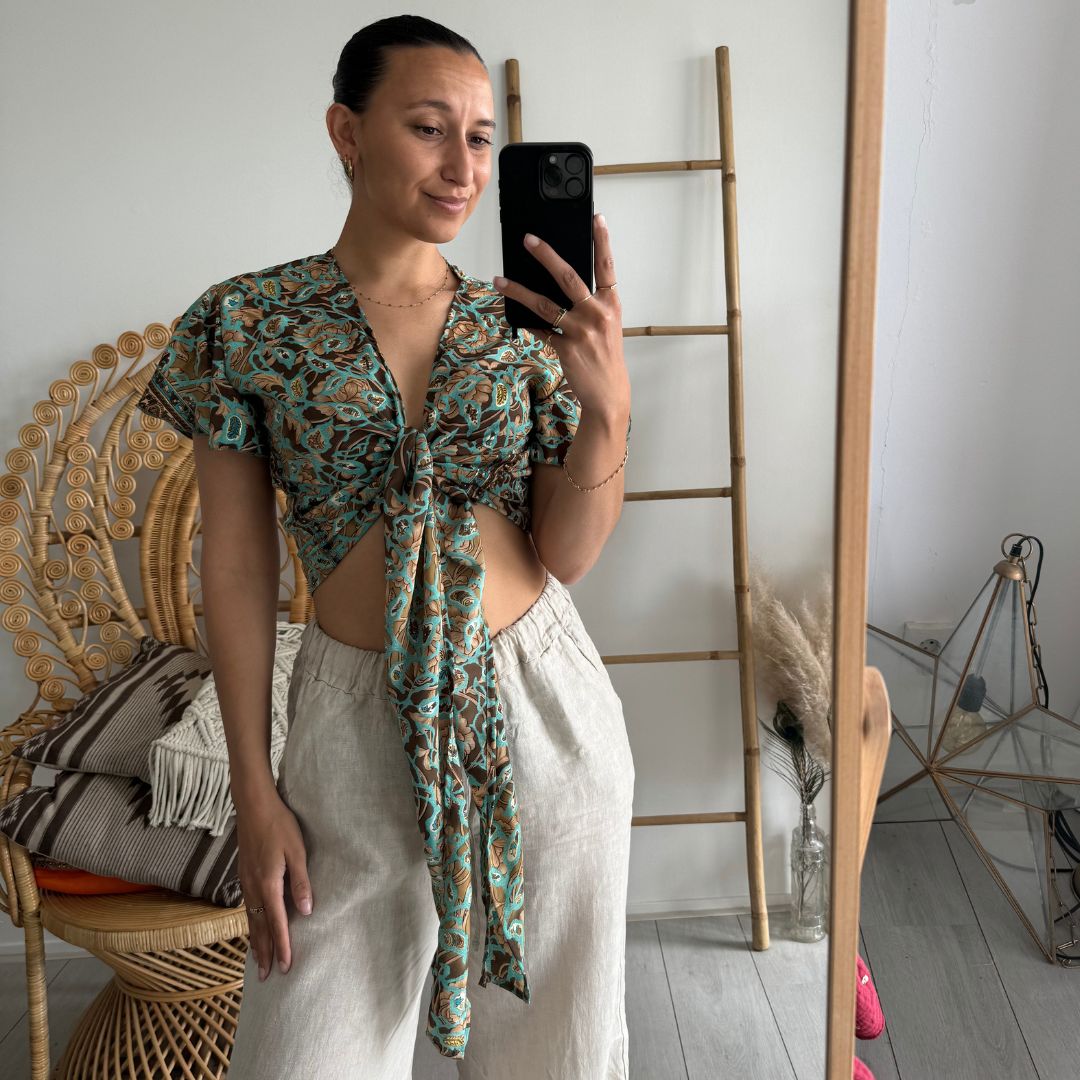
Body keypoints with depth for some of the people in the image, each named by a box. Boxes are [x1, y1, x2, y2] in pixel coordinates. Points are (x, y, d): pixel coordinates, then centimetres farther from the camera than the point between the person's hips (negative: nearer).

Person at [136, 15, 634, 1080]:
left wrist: (608, 403, -20)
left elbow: (568, 554, -2)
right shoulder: (244, 321, -5)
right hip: (359, 715, -1)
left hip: (540, 700, 2)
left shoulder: (522, 320, 0)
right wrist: (255, 791, -3)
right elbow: (237, 566, -2)